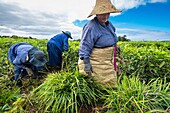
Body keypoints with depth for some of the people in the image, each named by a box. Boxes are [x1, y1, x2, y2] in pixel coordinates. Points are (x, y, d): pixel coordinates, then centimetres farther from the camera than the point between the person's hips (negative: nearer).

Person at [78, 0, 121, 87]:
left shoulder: (108, 24, 8)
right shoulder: (91, 27, -21)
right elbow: (85, 46, -22)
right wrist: (86, 63, -25)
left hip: (108, 61, 9)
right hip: (97, 63, -9)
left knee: (112, 82, 19)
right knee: (105, 85, 2)